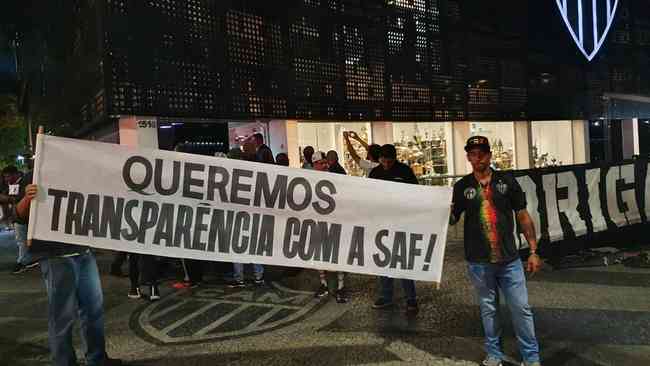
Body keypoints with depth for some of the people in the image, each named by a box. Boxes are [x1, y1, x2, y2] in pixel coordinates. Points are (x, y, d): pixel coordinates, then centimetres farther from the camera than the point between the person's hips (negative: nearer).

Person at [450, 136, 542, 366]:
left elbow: (523, 216, 3)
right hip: (479, 262, 0)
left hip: (509, 259, 0)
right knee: (488, 309, 13)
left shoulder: (507, 181, 0)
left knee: (521, 308, 4)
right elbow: (451, 219, 3)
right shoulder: (462, 186, 1)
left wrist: (533, 251, 0)